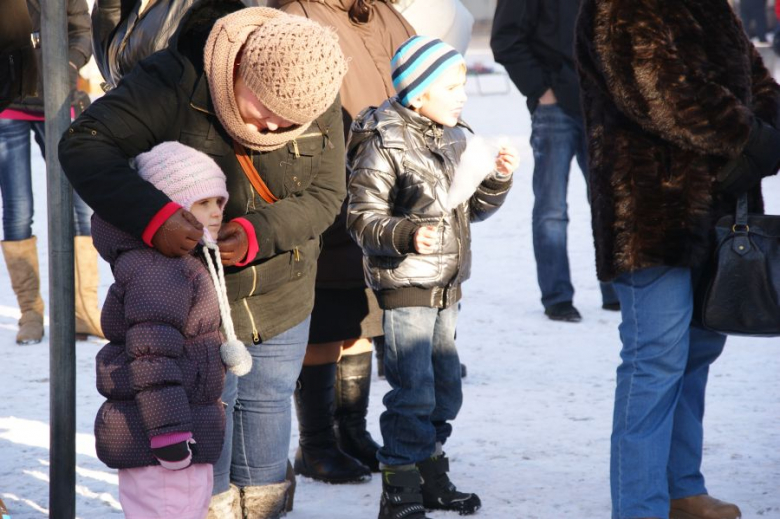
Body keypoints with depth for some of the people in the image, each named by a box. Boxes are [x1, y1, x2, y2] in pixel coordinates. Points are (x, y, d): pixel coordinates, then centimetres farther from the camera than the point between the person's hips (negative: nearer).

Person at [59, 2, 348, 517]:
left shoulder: (319, 98, -13)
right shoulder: (176, 82, -25)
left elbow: (326, 195, -11)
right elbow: (82, 144, -29)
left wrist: (259, 233, -30)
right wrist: (153, 216, -43)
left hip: (281, 297, 4)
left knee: (267, 406, 16)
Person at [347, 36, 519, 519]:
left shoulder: (455, 140, 11)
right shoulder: (384, 145, -14)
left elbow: (475, 208, 20)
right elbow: (363, 218, -15)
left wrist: (498, 178, 2)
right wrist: (406, 235, -30)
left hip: (447, 285, 8)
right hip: (404, 285, -8)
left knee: (445, 385, 16)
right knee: (413, 390, -10)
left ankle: (431, 477, 29)